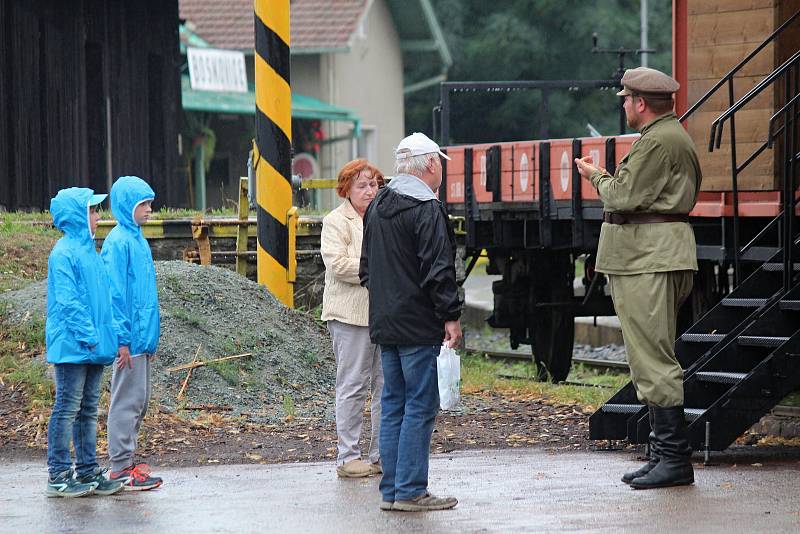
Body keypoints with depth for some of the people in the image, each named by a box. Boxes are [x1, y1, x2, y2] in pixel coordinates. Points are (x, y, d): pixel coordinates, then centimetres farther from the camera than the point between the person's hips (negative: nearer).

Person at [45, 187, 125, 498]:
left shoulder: (89, 251, 15)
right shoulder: (64, 253, -13)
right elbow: (68, 301, -18)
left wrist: (104, 337, 13)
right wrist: (87, 336, -20)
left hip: (93, 347, 9)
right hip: (72, 346, -9)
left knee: (88, 410, 12)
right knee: (67, 409, -4)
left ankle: (88, 472, 18)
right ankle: (58, 477, 0)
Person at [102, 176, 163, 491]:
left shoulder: (137, 239, 14)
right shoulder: (119, 241, -14)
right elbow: (115, 293, -17)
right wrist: (123, 339, -19)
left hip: (142, 337, 9)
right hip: (130, 339, -9)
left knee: (139, 400, 13)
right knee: (127, 401, -5)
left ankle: (125, 462, 20)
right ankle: (120, 469, -1)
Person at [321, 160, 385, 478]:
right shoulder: (336, 222, -3)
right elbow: (337, 264, -16)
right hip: (352, 315, -6)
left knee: (386, 384, 6)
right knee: (353, 385, -4)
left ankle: (382, 454, 13)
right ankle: (348, 457, 0)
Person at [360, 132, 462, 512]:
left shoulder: (377, 207, 15)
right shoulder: (426, 209, -13)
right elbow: (437, 271, -17)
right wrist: (450, 316, -13)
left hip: (384, 323, 9)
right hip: (418, 325, -9)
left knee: (394, 404, 12)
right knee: (420, 407, -5)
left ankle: (391, 489, 12)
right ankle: (410, 491, -7)